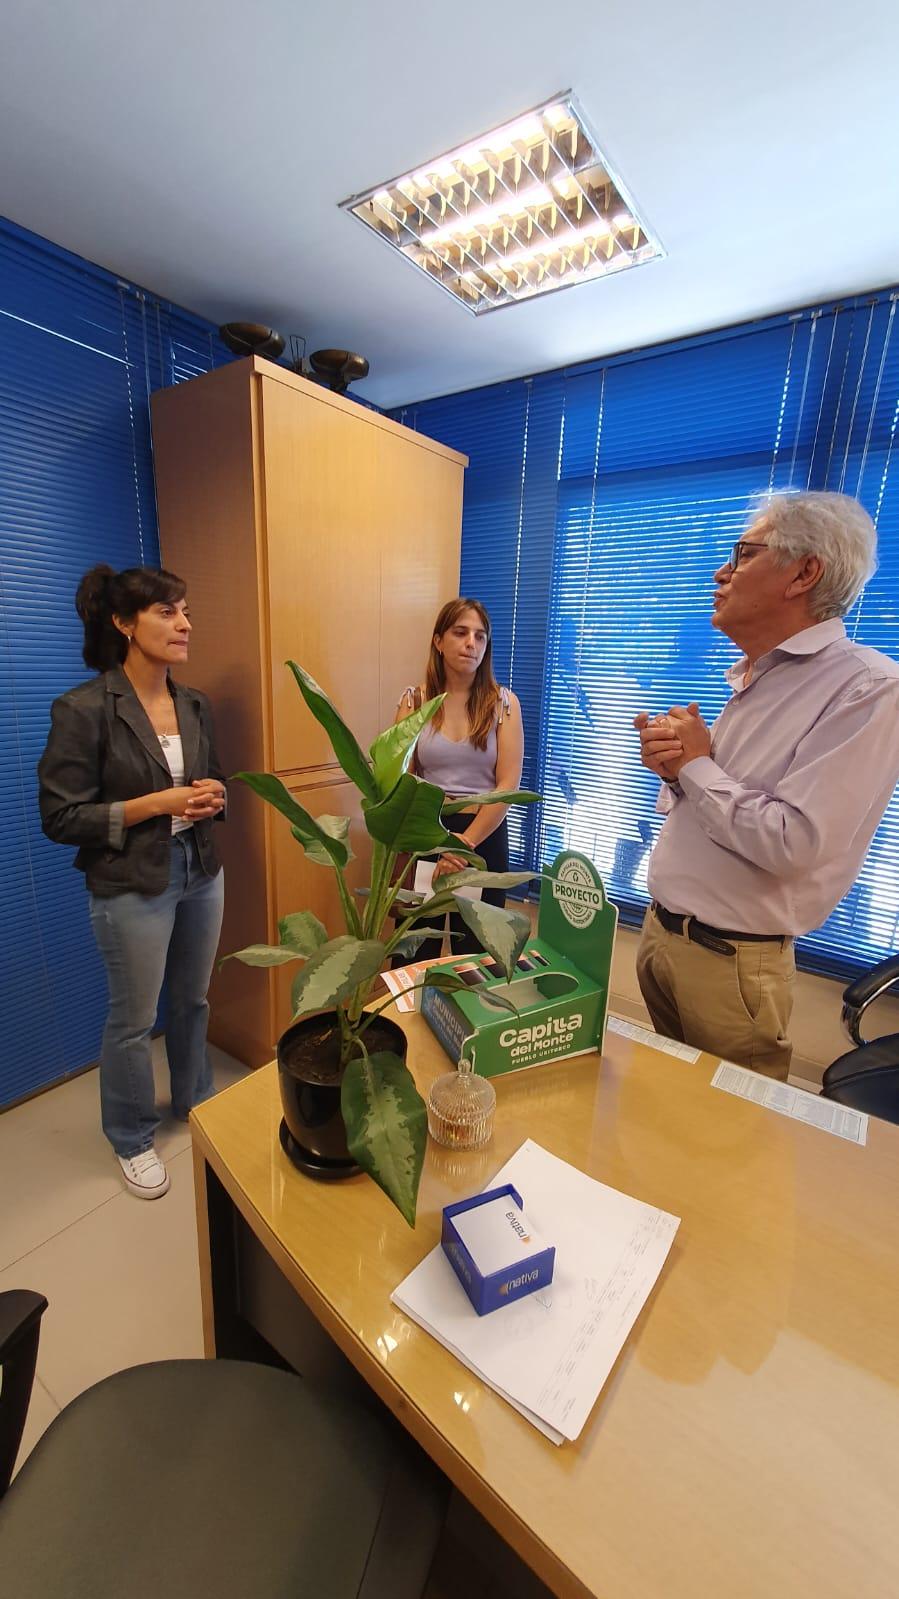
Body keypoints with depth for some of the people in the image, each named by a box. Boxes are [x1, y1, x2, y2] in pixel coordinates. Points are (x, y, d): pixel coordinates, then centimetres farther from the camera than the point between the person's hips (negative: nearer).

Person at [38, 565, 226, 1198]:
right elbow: (62, 817, -14)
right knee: (134, 1019, 13)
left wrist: (212, 799, -10)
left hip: (201, 872, 5)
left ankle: (196, 1102, 46)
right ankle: (133, 1140, 39)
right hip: (133, 885, -5)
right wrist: (158, 802, -22)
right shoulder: (84, 708, -15)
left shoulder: (196, 704, 2)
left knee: (192, 1000, 21)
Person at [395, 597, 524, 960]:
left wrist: (465, 843, -15)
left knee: (474, 949, 15)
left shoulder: (503, 703, -2)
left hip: (485, 835, 0)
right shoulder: (415, 701, -1)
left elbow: (508, 785, -8)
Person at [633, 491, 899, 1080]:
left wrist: (696, 765, -15)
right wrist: (673, 768, -8)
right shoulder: (750, 680, 9)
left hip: (729, 962, -7)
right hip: (659, 932, 8)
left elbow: (792, 843, -29)